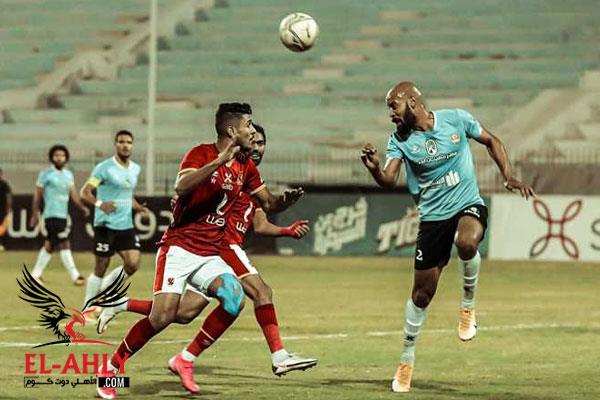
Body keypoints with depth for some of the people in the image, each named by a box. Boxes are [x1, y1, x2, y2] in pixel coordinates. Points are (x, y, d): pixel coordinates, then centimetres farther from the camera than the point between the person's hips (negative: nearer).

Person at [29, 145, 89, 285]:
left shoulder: (68, 174, 14)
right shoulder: (46, 174, -4)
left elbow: (73, 193, 12)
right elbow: (37, 195, -2)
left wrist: (82, 207, -4)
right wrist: (35, 215, -5)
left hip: (64, 214, 7)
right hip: (52, 215, -7)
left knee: (49, 246, 13)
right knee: (64, 245, -12)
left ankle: (36, 274, 23)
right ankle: (75, 276, -14)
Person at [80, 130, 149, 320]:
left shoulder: (135, 169, 11)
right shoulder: (104, 168, -9)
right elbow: (85, 192, -12)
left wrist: (137, 207, 8)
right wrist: (99, 204, -29)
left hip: (126, 226, 6)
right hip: (106, 224, -6)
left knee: (133, 264, -7)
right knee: (101, 267, -1)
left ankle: (104, 288, 17)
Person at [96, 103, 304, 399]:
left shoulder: (245, 167, 11)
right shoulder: (201, 154, -9)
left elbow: (268, 204, 18)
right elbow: (181, 187, -27)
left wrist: (286, 200, -5)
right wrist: (219, 161, -34)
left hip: (210, 255, 6)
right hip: (179, 249, -6)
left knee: (235, 298, -21)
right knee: (163, 316, -19)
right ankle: (111, 367, 1)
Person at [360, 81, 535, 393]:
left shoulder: (456, 119, -5)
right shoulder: (400, 139, -4)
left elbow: (491, 141, 10)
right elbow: (389, 180, -17)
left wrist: (509, 177, 0)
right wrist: (373, 168, -39)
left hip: (468, 206, -2)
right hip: (432, 217, 2)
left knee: (466, 242, -38)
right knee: (422, 294, 3)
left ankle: (468, 306, -11)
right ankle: (406, 361, 22)